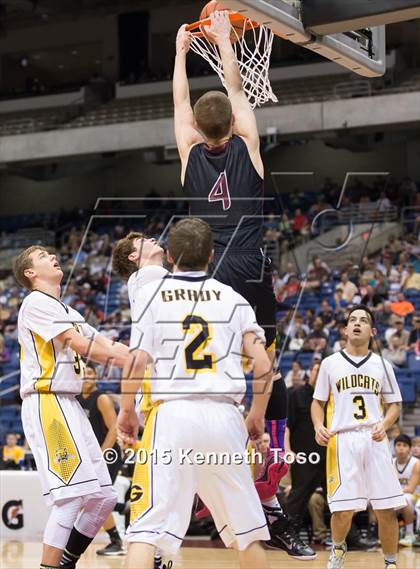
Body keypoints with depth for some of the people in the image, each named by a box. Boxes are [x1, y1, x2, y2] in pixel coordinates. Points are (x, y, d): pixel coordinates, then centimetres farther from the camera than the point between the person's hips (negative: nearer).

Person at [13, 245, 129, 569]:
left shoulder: (68, 312, 25)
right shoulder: (36, 303, -4)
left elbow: (106, 345, 17)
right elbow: (80, 344, -13)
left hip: (69, 406, 9)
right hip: (46, 405, -9)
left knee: (103, 498, 8)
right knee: (71, 495, -17)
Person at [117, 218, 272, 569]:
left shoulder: (153, 293, 6)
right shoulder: (233, 298, 12)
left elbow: (137, 361, -5)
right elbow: (263, 366, 4)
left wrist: (126, 410, 9)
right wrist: (258, 414, 19)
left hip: (172, 412, -3)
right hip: (224, 416, 3)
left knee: (148, 526, -7)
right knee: (245, 527, 16)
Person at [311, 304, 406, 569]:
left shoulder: (382, 365, 11)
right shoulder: (331, 363, 8)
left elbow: (394, 405, 13)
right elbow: (318, 402, 13)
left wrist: (384, 424, -8)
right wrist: (319, 425, -7)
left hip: (374, 440, 1)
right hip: (342, 440, -1)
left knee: (387, 509, -3)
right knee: (343, 510, -7)